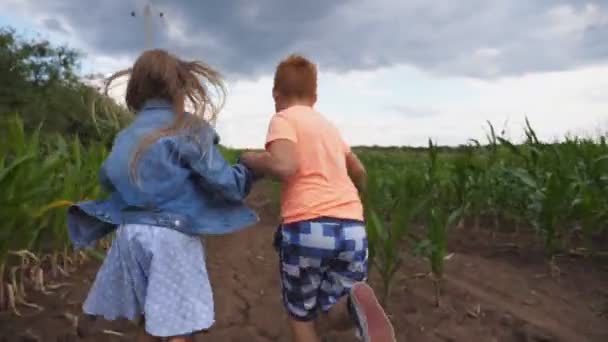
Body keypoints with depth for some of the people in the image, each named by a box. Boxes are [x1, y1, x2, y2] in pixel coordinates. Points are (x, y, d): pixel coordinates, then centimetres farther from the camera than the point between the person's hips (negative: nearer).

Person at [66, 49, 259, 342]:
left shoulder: (126, 136, 11)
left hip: (130, 234, 7)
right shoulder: (190, 129, -8)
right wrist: (250, 169, 6)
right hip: (171, 236, -7)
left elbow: (107, 178, 19)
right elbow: (221, 181, -12)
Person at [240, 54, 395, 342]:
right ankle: (354, 303, -15)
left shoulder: (283, 119, 3)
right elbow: (359, 171, 34)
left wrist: (249, 158, 2)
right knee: (335, 313, 19)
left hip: (307, 227, -5)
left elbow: (284, 166, -18)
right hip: (352, 227, 5)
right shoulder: (329, 126, 22)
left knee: (300, 316, 19)